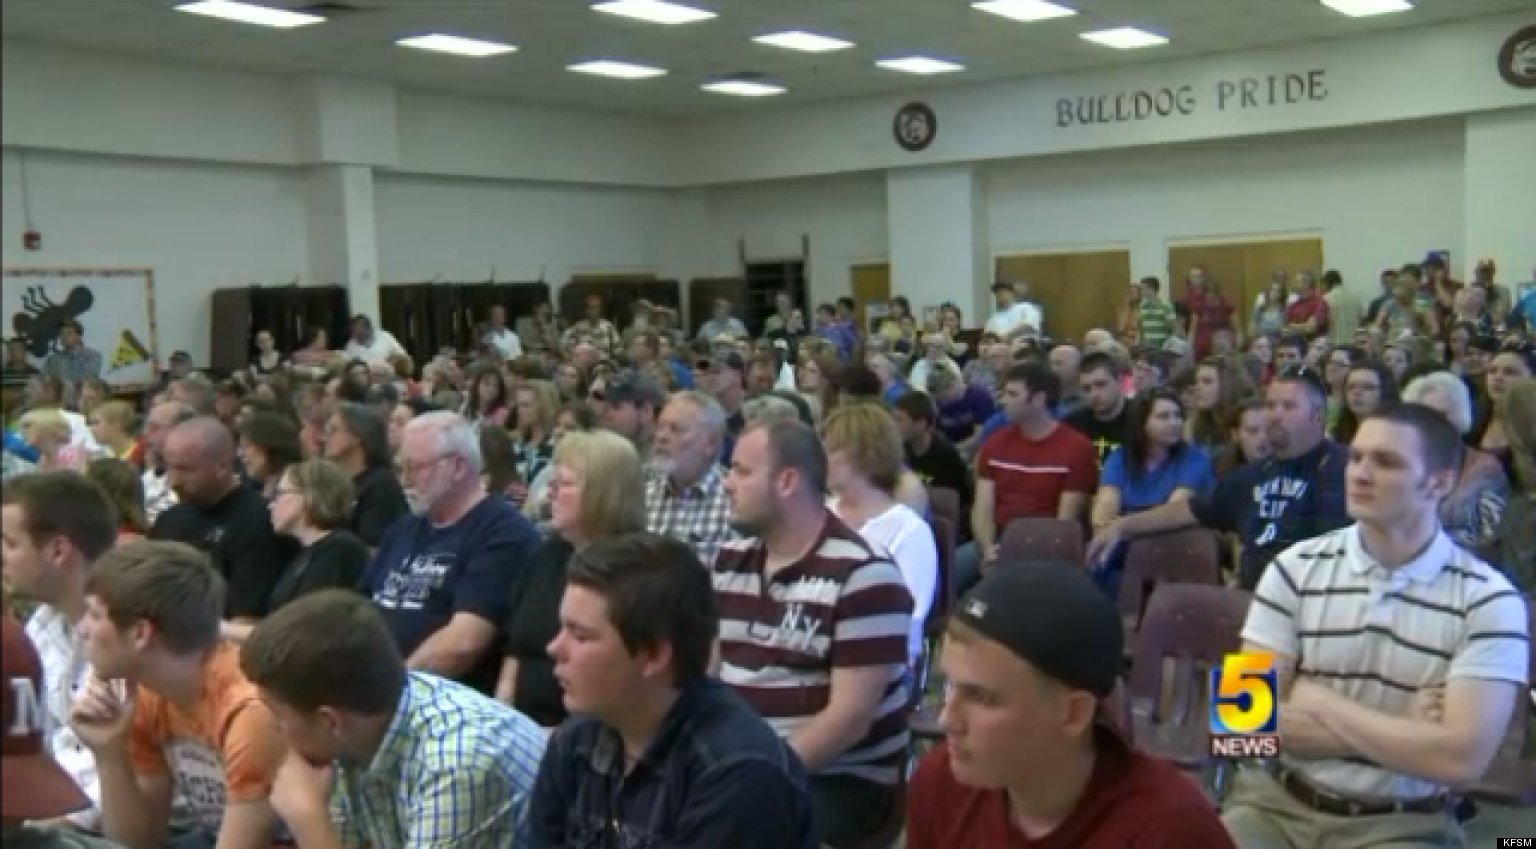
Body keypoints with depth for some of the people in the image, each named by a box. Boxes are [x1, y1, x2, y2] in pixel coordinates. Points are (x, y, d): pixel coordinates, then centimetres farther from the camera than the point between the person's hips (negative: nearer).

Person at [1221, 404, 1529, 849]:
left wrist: (1316, 701, -9)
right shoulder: (1295, 569, -1)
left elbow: (1461, 758, -14)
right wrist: (1403, 733, -10)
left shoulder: (1488, 600, -5)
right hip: (1276, 802, 1)